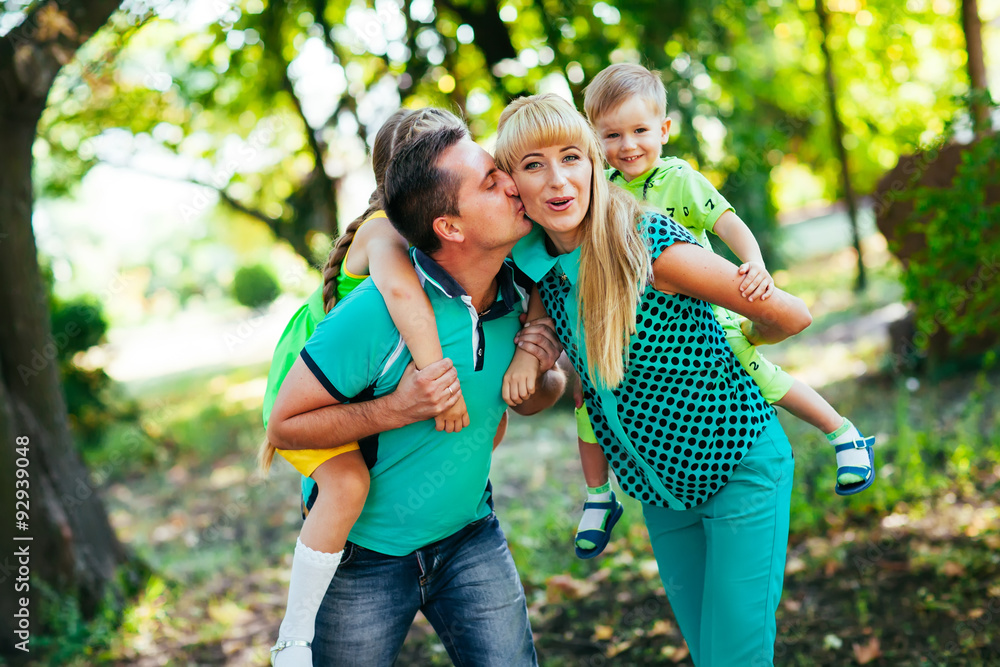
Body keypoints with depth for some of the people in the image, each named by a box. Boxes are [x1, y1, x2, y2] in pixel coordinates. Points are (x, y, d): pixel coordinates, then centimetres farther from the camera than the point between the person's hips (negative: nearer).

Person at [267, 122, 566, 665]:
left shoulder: (515, 293, -7)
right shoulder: (379, 312, -26)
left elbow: (531, 401, 11)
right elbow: (284, 426, -19)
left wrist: (541, 373, -12)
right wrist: (397, 409, -30)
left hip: (469, 534, 4)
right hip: (363, 551, -4)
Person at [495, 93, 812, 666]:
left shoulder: (651, 245, -26)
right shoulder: (539, 264, -7)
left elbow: (791, 317, -18)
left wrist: (732, 347, 2)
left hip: (740, 468, -6)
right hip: (658, 488, 6)